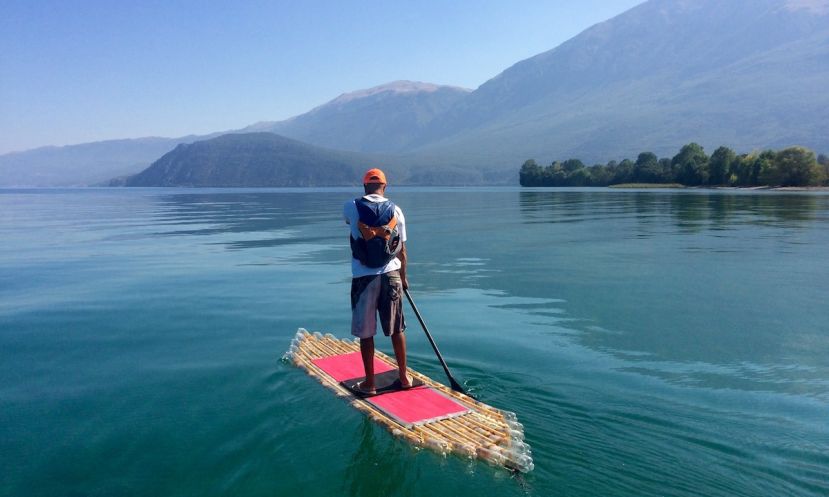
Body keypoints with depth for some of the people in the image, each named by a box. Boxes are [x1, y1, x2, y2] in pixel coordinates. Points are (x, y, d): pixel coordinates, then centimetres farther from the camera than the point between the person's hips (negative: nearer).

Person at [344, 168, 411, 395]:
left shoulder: (351, 207, -5)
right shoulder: (395, 210, 0)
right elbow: (402, 249, 6)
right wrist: (403, 277, 21)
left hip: (363, 278, -2)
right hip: (391, 275, 2)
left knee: (366, 333, 7)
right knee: (397, 330, 13)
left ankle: (369, 383, 15)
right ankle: (403, 377, 25)